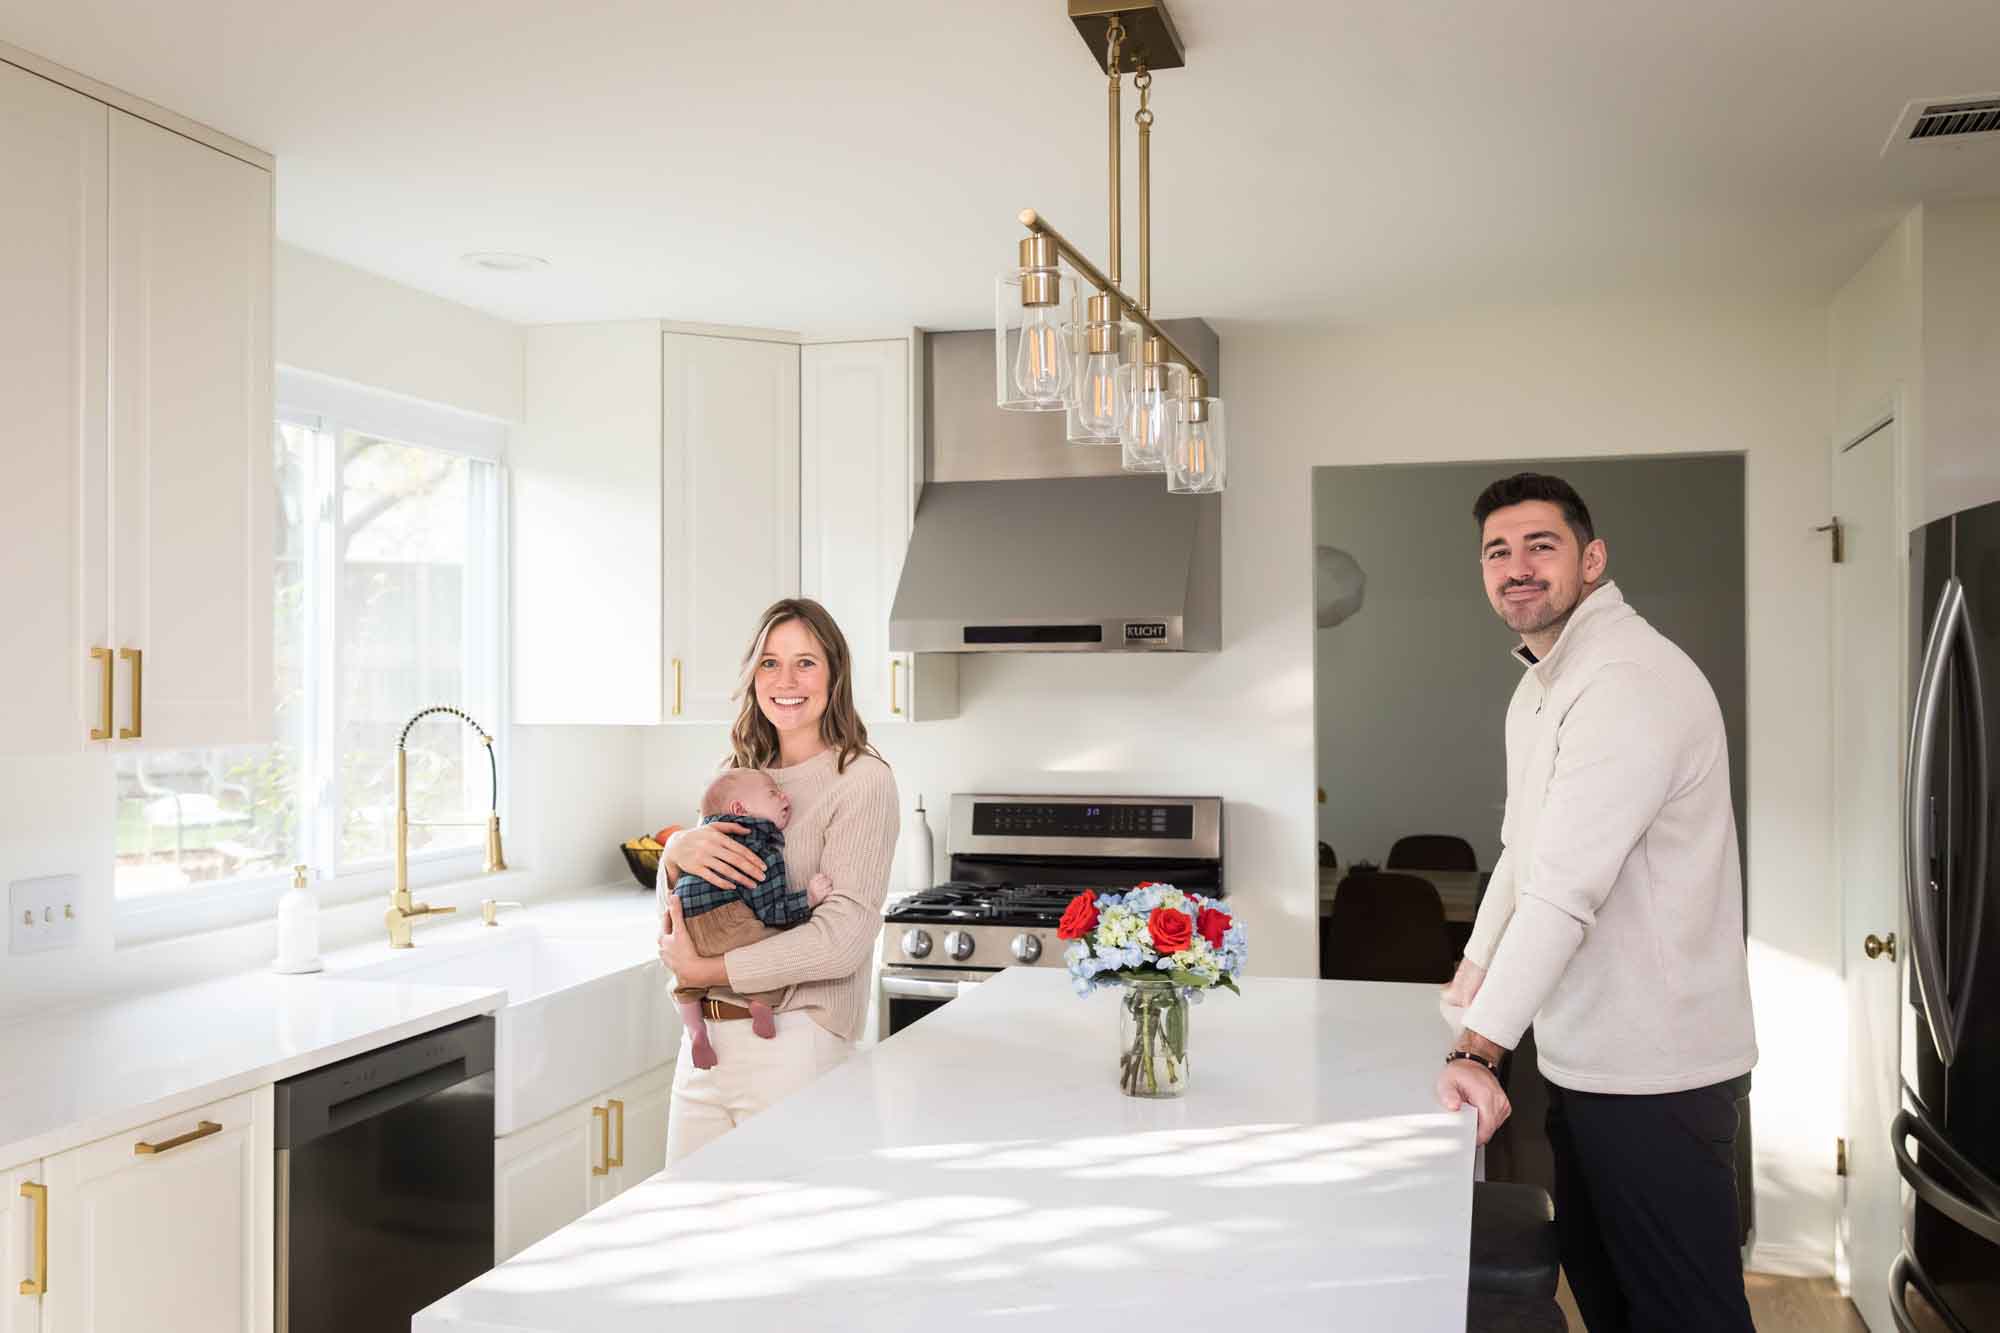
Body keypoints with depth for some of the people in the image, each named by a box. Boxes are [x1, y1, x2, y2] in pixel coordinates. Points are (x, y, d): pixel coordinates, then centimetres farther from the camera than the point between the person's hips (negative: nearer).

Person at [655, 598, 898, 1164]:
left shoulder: (861, 779, -10)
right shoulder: (742, 776, 11)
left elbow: (842, 936, -18)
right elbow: (676, 915, 12)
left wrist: (705, 969, -13)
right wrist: (677, 852, -10)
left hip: (792, 1042, -6)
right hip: (704, 1037, 6)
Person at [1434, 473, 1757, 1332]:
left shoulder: (1631, 684, -20)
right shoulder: (1541, 685, 13)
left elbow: (1565, 888, -28)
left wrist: (1478, 1049, -29)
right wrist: (1473, 973, 17)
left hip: (1655, 1072, -10)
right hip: (1585, 1058, 10)